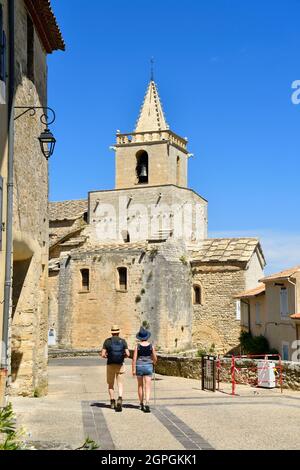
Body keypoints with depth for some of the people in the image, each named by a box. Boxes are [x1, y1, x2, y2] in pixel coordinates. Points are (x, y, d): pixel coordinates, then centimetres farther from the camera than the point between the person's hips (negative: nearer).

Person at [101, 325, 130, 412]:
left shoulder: (107, 341, -2)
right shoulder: (123, 341, 0)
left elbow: (103, 354, -7)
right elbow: (127, 354, -7)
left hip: (110, 365, 0)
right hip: (120, 365, 0)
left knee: (111, 385, 15)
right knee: (120, 384, 5)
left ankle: (112, 402, 14)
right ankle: (120, 399, -19)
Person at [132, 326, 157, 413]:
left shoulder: (137, 346, -5)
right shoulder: (151, 346, -2)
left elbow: (134, 358, -8)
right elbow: (155, 358, 4)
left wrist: (133, 370, -4)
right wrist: (153, 363, 26)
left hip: (139, 366, 1)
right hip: (148, 367, 0)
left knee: (140, 386, 17)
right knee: (148, 387, -3)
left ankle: (141, 404, 24)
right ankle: (147, 404, -21)